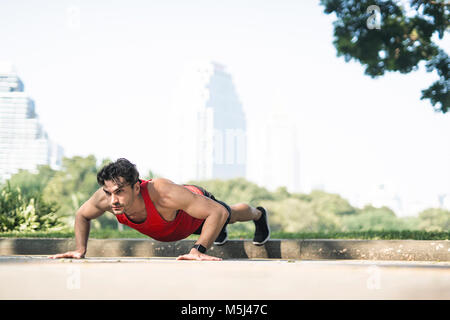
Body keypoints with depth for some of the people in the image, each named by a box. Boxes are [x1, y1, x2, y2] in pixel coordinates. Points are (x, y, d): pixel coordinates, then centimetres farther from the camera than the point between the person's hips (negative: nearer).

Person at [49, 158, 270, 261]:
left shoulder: (163, 194, -54)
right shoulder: (105, 198, -40)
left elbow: (219, 212, -49)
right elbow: (82, 215, -15)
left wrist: (199, 250, -58)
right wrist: (80, 249, -28)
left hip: (199, 203, -3)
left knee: (231, 216, 33)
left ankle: (259, 214, 67)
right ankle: (219, 231, 74)